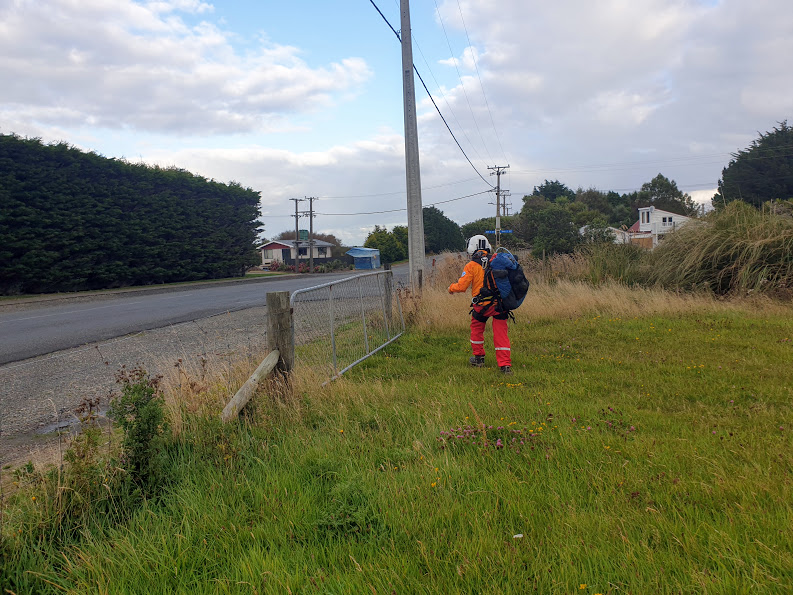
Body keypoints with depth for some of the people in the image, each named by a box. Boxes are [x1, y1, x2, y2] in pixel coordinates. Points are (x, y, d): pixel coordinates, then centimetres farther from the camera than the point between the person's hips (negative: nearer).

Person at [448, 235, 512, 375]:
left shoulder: (471, 266, -6)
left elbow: (461, 287, -8)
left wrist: (451, 288, 11)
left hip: (481, 305, -2)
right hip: (499, 302, 2)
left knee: (476, 329, 22)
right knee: (501, 333, 3)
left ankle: (479, 358, 33)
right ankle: (505, 365, -3)